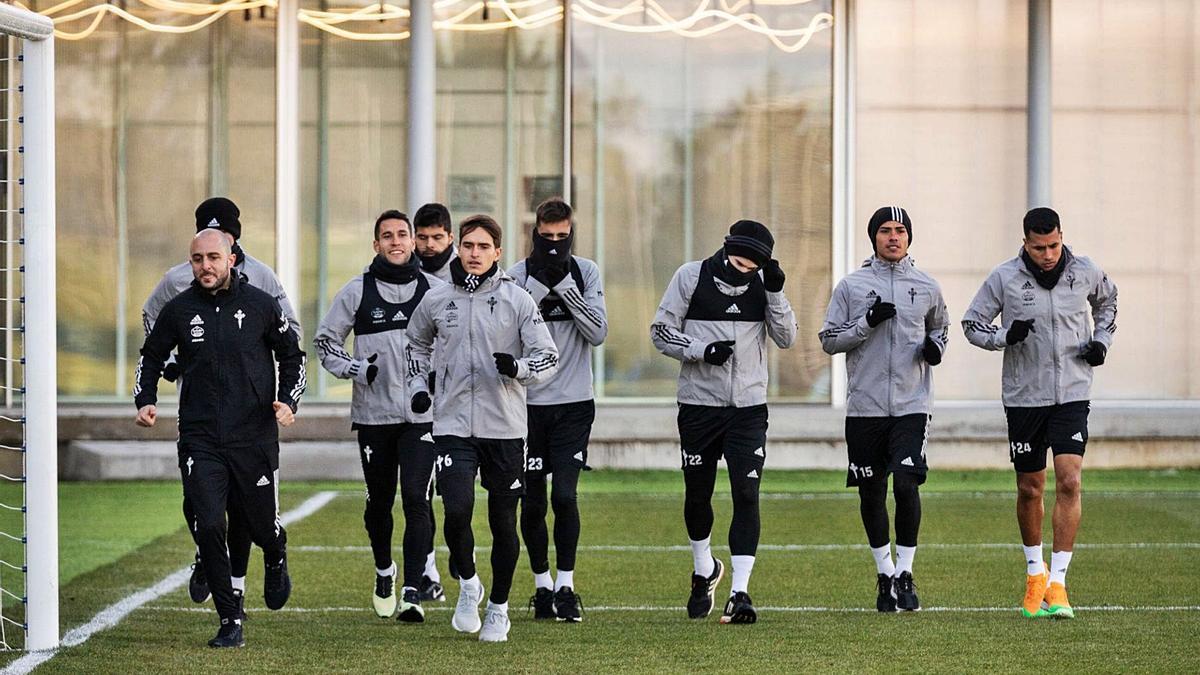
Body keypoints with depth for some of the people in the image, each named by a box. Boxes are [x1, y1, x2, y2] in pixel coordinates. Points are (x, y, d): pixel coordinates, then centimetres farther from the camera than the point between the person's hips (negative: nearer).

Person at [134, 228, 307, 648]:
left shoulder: (261, 305, 0)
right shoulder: (178, 310, 3)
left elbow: (292, 355, 12)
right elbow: (151, 357, 19)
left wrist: (289, 400, -3)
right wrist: (145, 401, 3)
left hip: (254, 437, -1)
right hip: (200, 440, 1)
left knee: (263, 526, 7)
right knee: (208, 526, -11)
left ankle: (276, 562, 45)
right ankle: (230, 621, 0)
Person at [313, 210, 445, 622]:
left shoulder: (435, 290, 4)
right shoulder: (357, 291, 2)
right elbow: (325, 340, 9)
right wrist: (356, 369, -6)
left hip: (422, 414, -1)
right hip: (373, 414, 1)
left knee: (416, 500, -12)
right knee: (379, 501, 11)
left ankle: (413, 593, -11)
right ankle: (384, 572, 37)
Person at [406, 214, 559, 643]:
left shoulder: (517, 299, -2)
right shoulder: (436, 300, 5)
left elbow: (549, 358, -3)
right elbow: (417, 343, 26)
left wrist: (517, 366, -23)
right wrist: (418, 386, 12)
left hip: (504, 428, -1)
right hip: (453, 426, 1)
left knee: (503, 520, 6)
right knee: (457, 510, -16)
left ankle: (499, 607, 23)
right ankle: (467, 583, 12)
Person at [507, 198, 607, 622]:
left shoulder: (586, 273, 1)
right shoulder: (516, 277, -3)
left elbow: (598, 333, -8)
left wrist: (564, 286, -16)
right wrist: (540, 288, -20)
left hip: (574, 403, 0)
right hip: (529, 403, 0)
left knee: (564, 496, -10)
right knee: (532, 503, 5)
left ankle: (565, 587, -1)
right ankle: (542, 584, 21)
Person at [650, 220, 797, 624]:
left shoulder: (764, 283, 1)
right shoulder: (691, 276, -5)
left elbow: (786, 339, -2)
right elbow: (661, 331, -2)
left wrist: (775, 293, -14)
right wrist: (703, 351, -16)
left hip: (749, 408, 0)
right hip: (698, 405, 0)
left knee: (746, 495, -10)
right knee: (697, 494, 11)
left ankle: (739, 593, -10)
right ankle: (705, 572, 37)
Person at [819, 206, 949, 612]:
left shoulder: (927, 288, 7)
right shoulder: (851, 286, 3)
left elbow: (939, 327, 24)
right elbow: (829, 340, 2)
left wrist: (935, 346, 2)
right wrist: (867, 324, -12)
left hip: (912, 405, 0)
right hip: (865, 406, 0)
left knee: (906, 484, -14)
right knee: (871, 493, 6)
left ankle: (905, 574, 0)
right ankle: (884, 574, 23)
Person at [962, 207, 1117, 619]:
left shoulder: (1086, 272, -1)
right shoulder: (1004, 278, -6)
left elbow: (1107, 301, 22)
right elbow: (972, 324, 4)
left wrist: (1102, 340, 6)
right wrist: (1005, 336, -15)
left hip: (1072, 395, 0)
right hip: (1024, 396, 0)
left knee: (1069, 481, -14)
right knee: (1029, 489, 9)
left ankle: (1057, 584, -12)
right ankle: (1035, 571, 32)